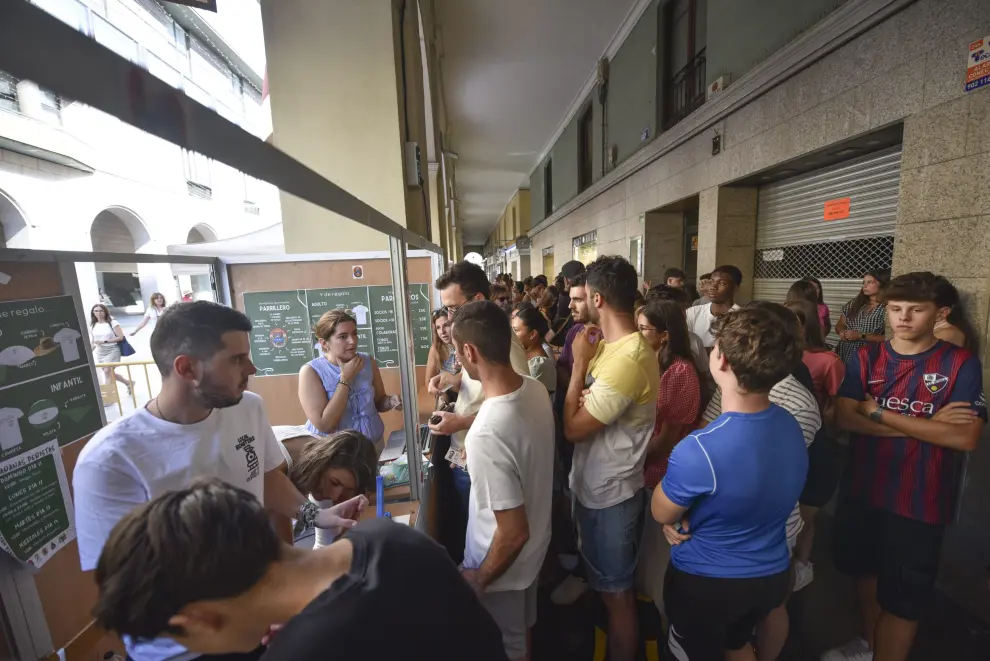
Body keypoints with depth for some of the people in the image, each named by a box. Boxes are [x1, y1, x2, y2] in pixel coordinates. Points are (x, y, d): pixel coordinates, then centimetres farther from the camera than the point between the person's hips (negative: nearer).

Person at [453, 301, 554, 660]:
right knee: (522, 629, 34)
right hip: (536, 546, 7)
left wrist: (478, 579, -12)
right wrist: (464, 421, 12)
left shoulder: (486, 434, -40)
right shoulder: (536, 389, -15)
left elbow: (513, 533, -30)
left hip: (505, 564, -7)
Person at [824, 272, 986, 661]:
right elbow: (845, 418, -12)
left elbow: (966, 438, -18)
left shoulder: (961, 364, -9)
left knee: (903, 599, 10)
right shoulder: (866, 357, -3)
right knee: (864, 573, 22)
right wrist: (926, 424, -18)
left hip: (920, 504, -3)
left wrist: (880, 414, -17)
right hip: (861, 492, 3)